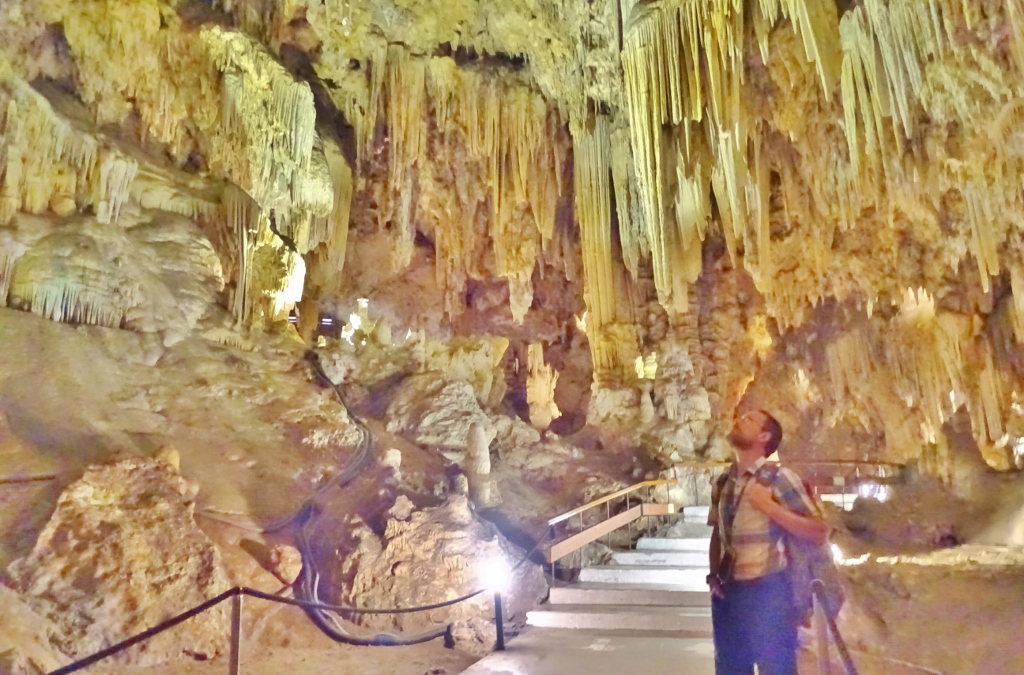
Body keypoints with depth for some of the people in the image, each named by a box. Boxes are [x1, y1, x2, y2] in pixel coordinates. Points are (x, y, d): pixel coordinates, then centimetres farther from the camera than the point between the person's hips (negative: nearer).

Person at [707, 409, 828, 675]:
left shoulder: (779, 478, -9)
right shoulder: (722, 483, 8)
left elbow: (819, 533, -10)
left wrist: (770, 506, -20)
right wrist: (713, 575, 4)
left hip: (766, 592, -5)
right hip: (727, 592, 6)